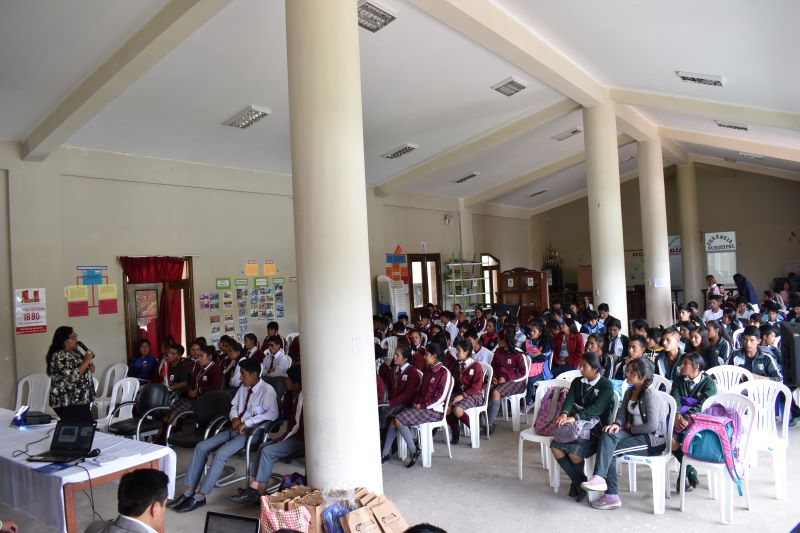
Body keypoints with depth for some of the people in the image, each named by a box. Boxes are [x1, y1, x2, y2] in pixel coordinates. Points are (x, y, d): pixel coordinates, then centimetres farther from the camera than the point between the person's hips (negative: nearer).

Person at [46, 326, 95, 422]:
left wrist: (89, 368, 5)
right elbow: (72, 377, -24)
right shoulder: (60, 356, -14)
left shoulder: (75, 352, 12)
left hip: (81, 401, 9)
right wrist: (86, 361, -18)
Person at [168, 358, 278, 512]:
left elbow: (273, 413, -24)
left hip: (250, 432, -8)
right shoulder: (243, 387, 13)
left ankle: (200, 496, -17)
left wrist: (247, 422, -24)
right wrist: (234, 418, 0)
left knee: (221, 453, -27)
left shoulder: (267, 390, -11)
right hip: (235, 429, 8)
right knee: (201, 447, -7)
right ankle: (188, 492, -4)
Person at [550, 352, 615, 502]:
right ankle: (578, 481, 1)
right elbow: (569, 400, -5)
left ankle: (579, 481, 5)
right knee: (555, 447, -17)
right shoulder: (577, 382, 11)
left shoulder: (606, 385, -7)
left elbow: (596, 408, -21)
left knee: (574, 452, -27)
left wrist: (574, 418, -34)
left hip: (597, 429, -6)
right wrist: (564, 414, -28)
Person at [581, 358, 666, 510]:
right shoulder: (629, 392, 10)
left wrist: (631, 428, -8)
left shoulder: (650, 395, -15)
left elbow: (652, 426, -20)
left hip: (653, 439, -7)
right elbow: (622, 414, 9)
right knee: (608, 434, -23)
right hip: (635, 434, 7)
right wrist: (617, 424, -13)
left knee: (609, 450, -23)